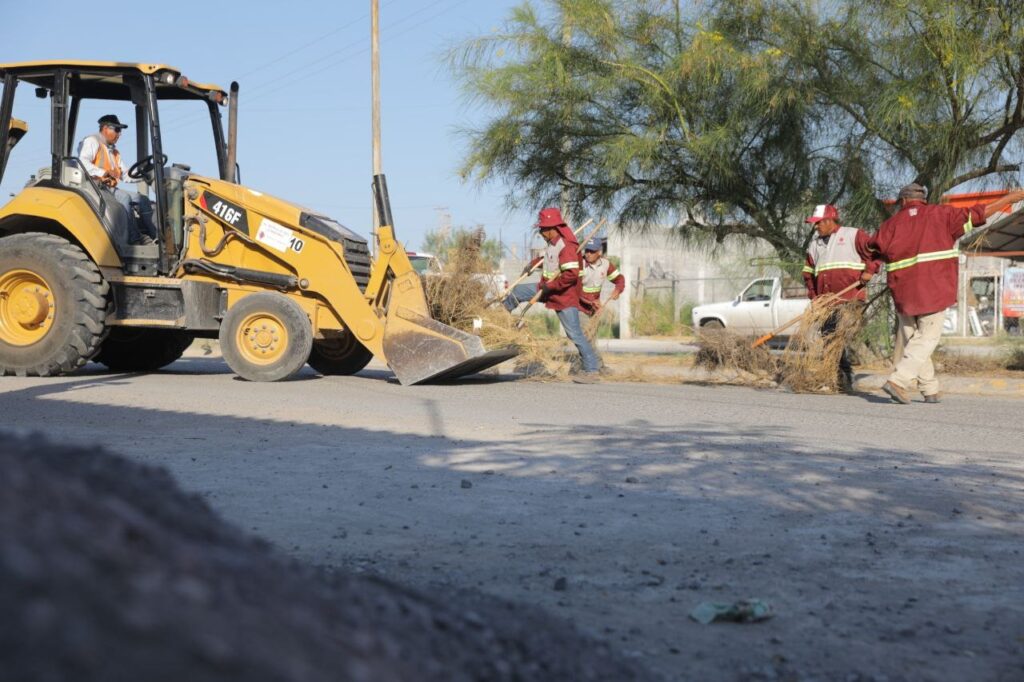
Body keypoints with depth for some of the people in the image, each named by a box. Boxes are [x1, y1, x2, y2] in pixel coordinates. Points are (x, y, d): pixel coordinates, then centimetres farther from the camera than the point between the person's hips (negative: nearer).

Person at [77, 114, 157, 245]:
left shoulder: (114, 152, 30)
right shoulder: (92, 142, 3)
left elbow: (125, 176, 23)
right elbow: (83, 162, -16)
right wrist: (103, 172, -27)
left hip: (111, 189, 9)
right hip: (96, 187, -9)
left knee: (142, 200, -7)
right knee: (124, 198, -31)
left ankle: (155, 236, -16)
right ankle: (135, 239, -33)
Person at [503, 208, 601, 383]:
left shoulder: (566, 246, -26)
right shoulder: (551, 242, 4)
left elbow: (571, 274, -32)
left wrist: (550, 286, -25)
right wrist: (533, 264, 9)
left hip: (564, 296, -9)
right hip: (548, 289, 9)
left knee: (574, 334, -7)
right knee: (518, 291, 16)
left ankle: (591, 371, -3)